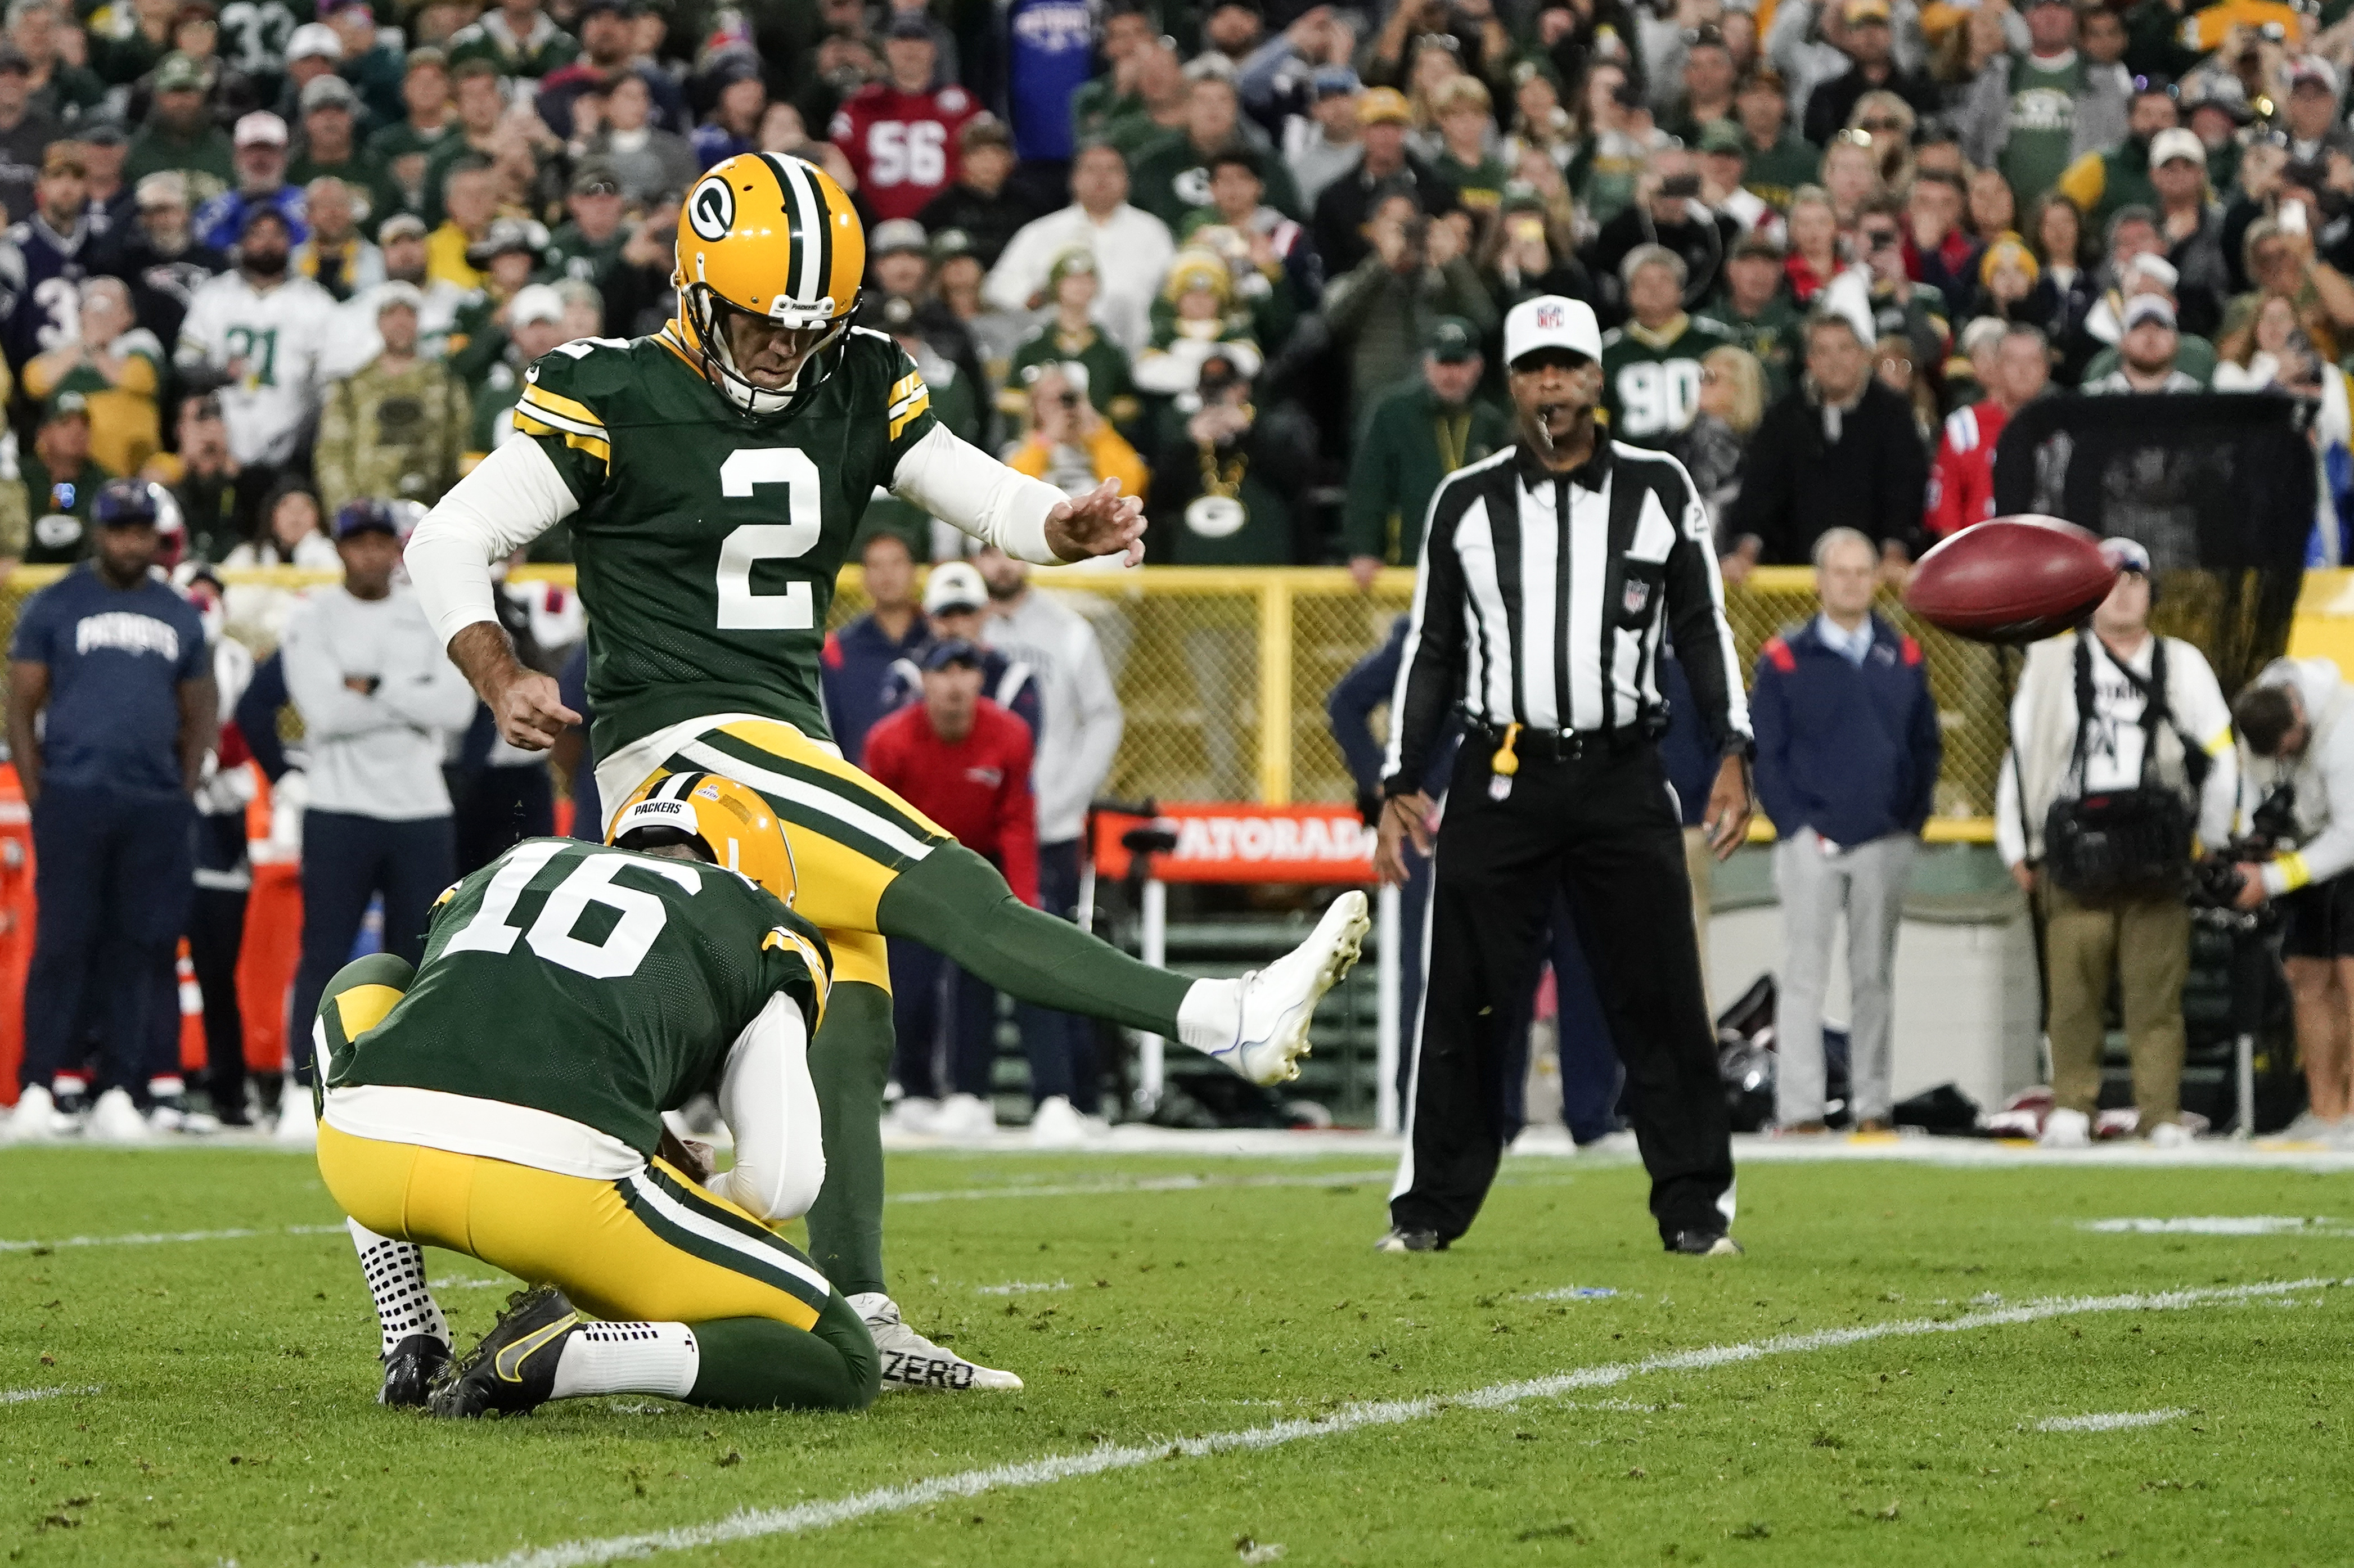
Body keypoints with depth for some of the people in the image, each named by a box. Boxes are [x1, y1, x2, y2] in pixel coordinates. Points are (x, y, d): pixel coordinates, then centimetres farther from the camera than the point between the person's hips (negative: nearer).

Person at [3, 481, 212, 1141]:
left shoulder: (179, 616, 14)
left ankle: (117, 1092, 7)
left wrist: (183, 797, 8)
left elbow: (198, 716, 19)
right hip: (73, 800, -3)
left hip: (155, 809, 3)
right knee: (63, 943, -7)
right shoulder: (55, 606, 4)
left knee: (135, 950, 3)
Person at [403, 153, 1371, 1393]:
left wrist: (1067, 527, -19)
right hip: (685, 745, -8)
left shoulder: (856, 395, 9)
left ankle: (856, 1313, 9)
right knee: (951, 894, -18)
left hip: (791, 749, 8)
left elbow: (984, 497, 4)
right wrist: (502, 683, -22)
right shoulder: (616, 404, -9)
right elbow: (449, 542, -7)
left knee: (847, 1025, 5)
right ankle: (1227, 1020, -27)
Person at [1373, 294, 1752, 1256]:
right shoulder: (1466, 502, 7)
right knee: (1463, 1004, -1)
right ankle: (1430, 1205, 7)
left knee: (1661, 1002, -2)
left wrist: (1731, 756, 0)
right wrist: (1401, 784, 7)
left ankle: (1695, 1207, 5)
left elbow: (1702, 629, 9)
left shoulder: (1657, 490, 6)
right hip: (1500, 778, 0)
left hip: (1622, 779, 0)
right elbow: (1432, 651, 12)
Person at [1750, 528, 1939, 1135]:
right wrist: (1797, 827, -9)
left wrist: (1912, 820, 3)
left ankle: (1872, 1105, 11)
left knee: (1875, 977, 7)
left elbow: (1926, 746, 14)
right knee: (1805, 976, -5)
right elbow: (1765, 754, -2)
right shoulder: (1784, 660, -1)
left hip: (1886, 845, 3)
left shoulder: (1903, 658, 9)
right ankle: (1798, 1109, -4)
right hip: (1812, 844, -3)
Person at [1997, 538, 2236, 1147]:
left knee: (2157, 989, -3)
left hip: (2158, 860, 1)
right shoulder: (2052, 663, 10)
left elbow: (2220, 756, 15)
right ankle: (2071, 1108, 3)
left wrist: (2211, 845, 11)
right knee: (2074, 987, -5)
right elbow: (2022, 752, 12)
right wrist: (2018, 847, 8)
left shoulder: (2183, 665, 13)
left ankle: (2162, 1116, -1)